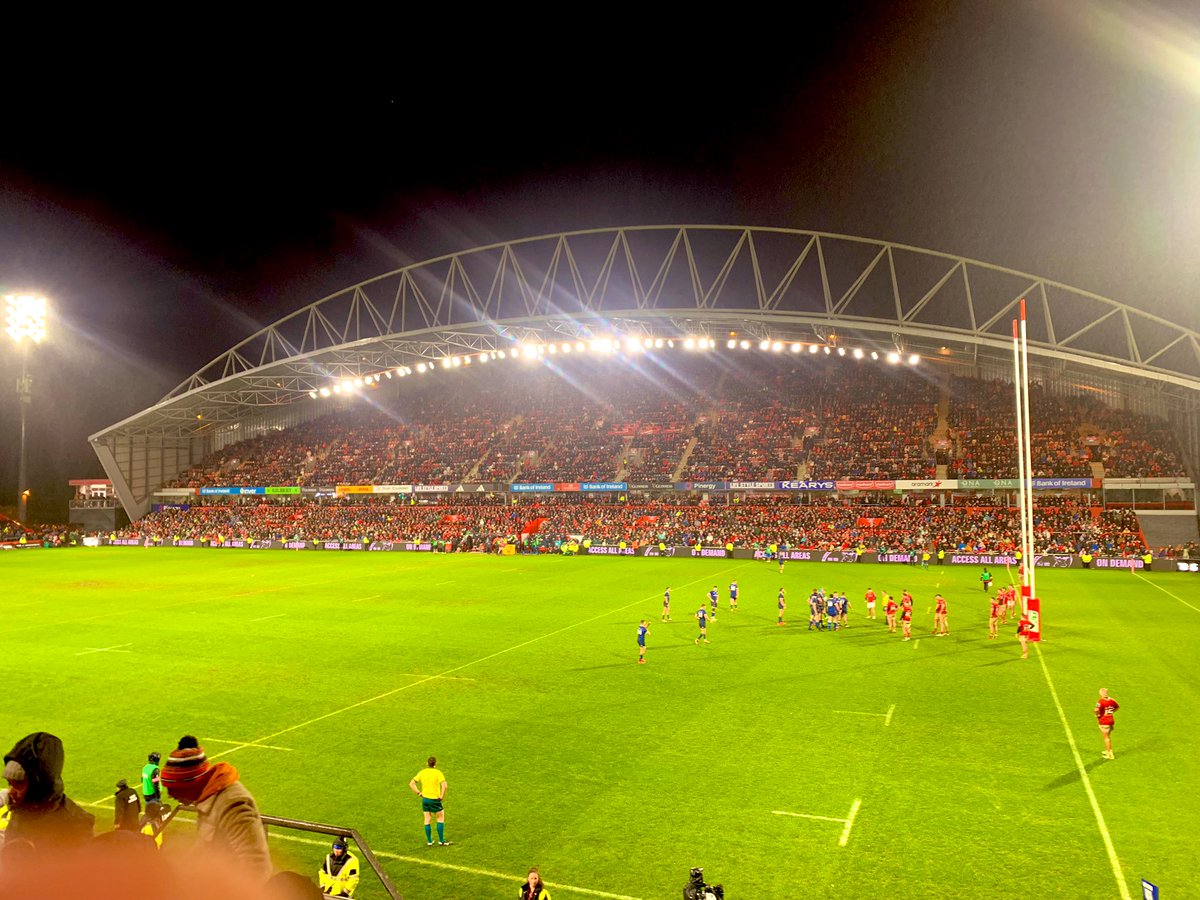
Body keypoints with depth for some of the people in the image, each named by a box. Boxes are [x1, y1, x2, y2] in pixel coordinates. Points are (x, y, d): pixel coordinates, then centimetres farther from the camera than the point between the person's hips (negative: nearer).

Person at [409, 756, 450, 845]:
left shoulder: (422, 772, 1)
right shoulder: (438, 772, -12)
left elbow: (411, 784, 3)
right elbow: (444, 785, -24)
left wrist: (419, 793, 6)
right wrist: (442, 796, -11)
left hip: (425, 798, 4)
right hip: (435, 799, -4)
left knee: (427, 819, 14)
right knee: (441, 818, 11)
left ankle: (429, 841, 21)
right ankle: (441, 841, 13)